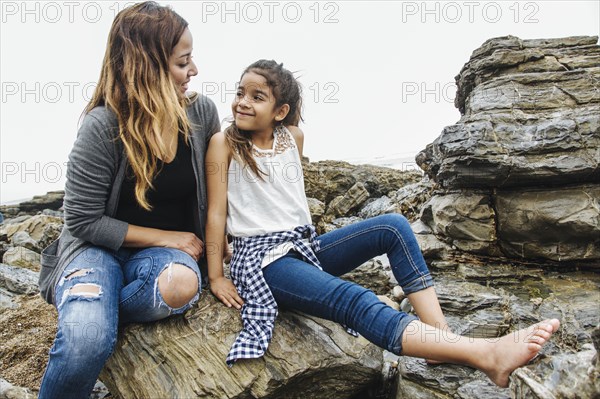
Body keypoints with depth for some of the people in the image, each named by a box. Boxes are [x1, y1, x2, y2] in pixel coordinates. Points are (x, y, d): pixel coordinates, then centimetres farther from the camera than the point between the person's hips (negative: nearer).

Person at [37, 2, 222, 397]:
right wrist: (165, 238, -14)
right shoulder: (102, 126, -16)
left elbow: (214, 186, 10)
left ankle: (84, 315, -7)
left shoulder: (203, 113, -6)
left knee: (181, 283, -33)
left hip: (168, 249, 4)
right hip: (101, 245, -3)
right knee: (87, 342, -32)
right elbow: (84, 221, -12)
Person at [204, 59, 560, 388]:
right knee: (352, 300, -31)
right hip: (263, 258, -6)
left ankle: (441, 335, -20)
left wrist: (305, 240, 18)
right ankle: (487, 355, -44)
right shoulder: (224, 143, -6)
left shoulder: (293, 137, 8)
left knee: (393, 227, -13)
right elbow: (217, 211, -7)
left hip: (306, 245, 7)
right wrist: (216, 278, -7)